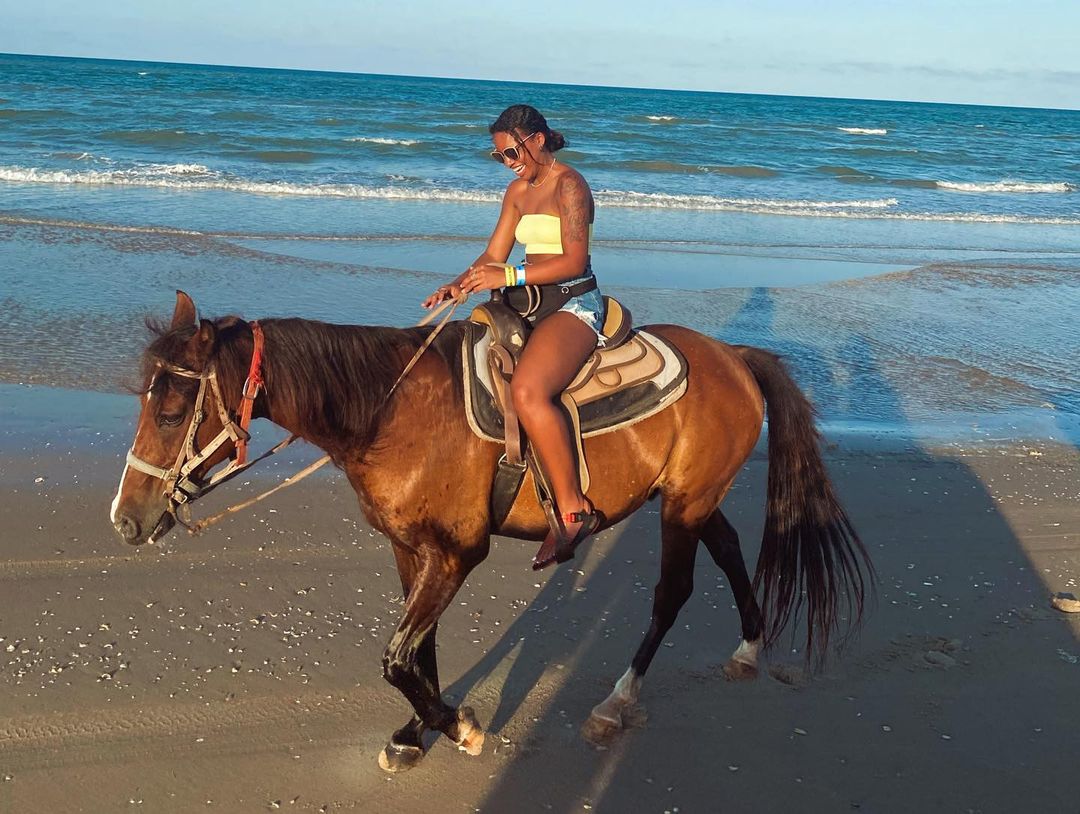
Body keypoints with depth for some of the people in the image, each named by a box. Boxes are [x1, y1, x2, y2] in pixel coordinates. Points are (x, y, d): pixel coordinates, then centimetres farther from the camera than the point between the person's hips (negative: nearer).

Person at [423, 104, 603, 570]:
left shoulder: (569, 185, -9)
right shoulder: (518, 191, 16)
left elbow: (573, 261, -18)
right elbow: (493, 256, 15)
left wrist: (509, 276, -25)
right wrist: (458, 286, -4)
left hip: (575, 306, -10)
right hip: (531, 305, 10)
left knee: (527, 390, -33)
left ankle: (574, 510, -27)